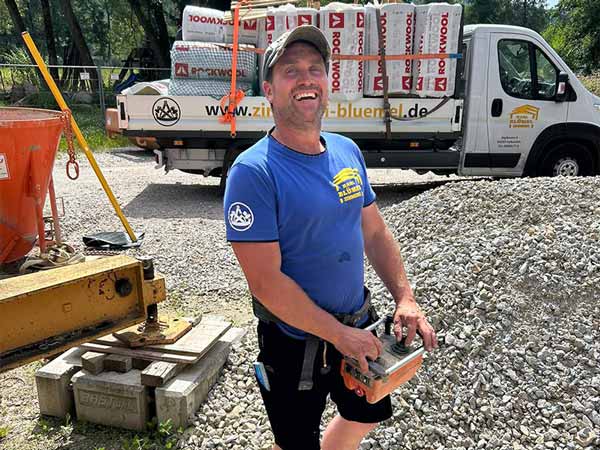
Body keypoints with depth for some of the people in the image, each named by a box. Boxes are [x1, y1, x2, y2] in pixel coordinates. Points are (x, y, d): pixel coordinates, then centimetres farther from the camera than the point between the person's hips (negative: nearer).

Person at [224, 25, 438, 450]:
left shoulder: (348, 152, 0)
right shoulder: (254, 171, -23)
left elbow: (375, 233, 7)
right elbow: (266, 281, -25)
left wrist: (405, 298, -3)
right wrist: (339, 334, -20)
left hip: (359, 324, 7)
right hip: (296, 341, -6)